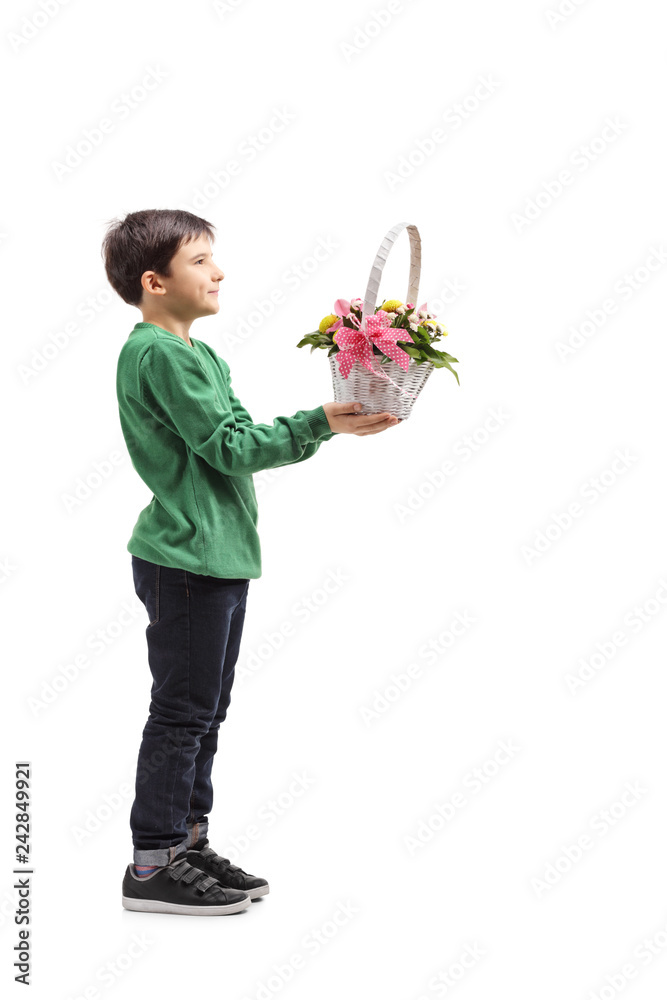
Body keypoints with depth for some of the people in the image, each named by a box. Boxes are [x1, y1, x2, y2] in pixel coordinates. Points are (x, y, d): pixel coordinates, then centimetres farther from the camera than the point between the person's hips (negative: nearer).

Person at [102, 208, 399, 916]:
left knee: (203, 712, 15)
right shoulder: (159, 355, -14)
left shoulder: (200, 354, 18)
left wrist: (329, 423, 6)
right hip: (187, 558, -10)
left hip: (218, 554, 10)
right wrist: (320, 424, -18)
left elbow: (242, 438, 16)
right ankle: (152, 867, 4)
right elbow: (229, 447, -18)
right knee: (181, 712, -4)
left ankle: (188, 844, 25)